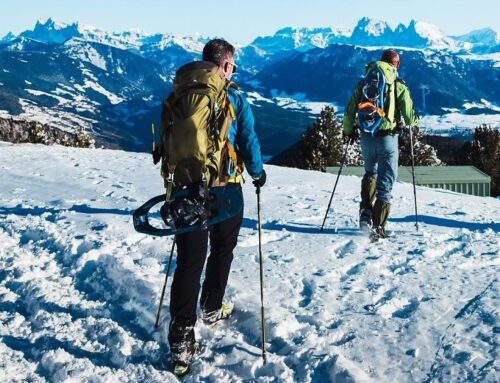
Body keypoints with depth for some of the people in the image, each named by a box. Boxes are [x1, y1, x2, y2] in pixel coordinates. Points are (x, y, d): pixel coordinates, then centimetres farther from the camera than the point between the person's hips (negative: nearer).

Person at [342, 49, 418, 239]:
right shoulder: (399, 86, -4)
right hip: (387, 138, -3)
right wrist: (414, 121, 20)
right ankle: (378, 226, 1)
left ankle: (365, 209, 7)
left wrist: (348, 130, 24)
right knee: (385, 181, 5)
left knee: (370, 173, 27)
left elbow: (350, 110, 7)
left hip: (366, 137, 3)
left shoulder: (364, 82, 5)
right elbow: (409, 117, -4)